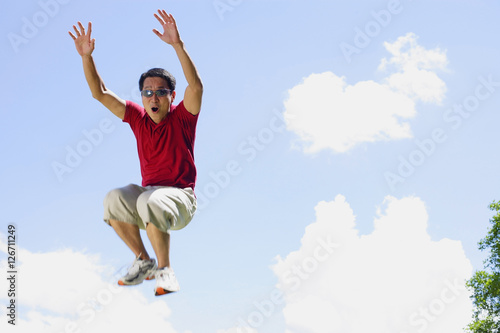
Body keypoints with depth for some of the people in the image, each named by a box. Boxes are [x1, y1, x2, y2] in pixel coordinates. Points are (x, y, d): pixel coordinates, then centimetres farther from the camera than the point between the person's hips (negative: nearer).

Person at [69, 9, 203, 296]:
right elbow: (100, 93, 5)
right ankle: (143, 261, -7)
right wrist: (86, 56, -9)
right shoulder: (138, 118, 7)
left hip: (179, 197, -5)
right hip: (148, 191, 5)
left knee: (150, 202, -37)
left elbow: (196, 86, -25)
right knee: (115, 199, -27)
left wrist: (178, 45, -36)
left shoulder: (182, 117, -6)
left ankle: (165, 269, -18)